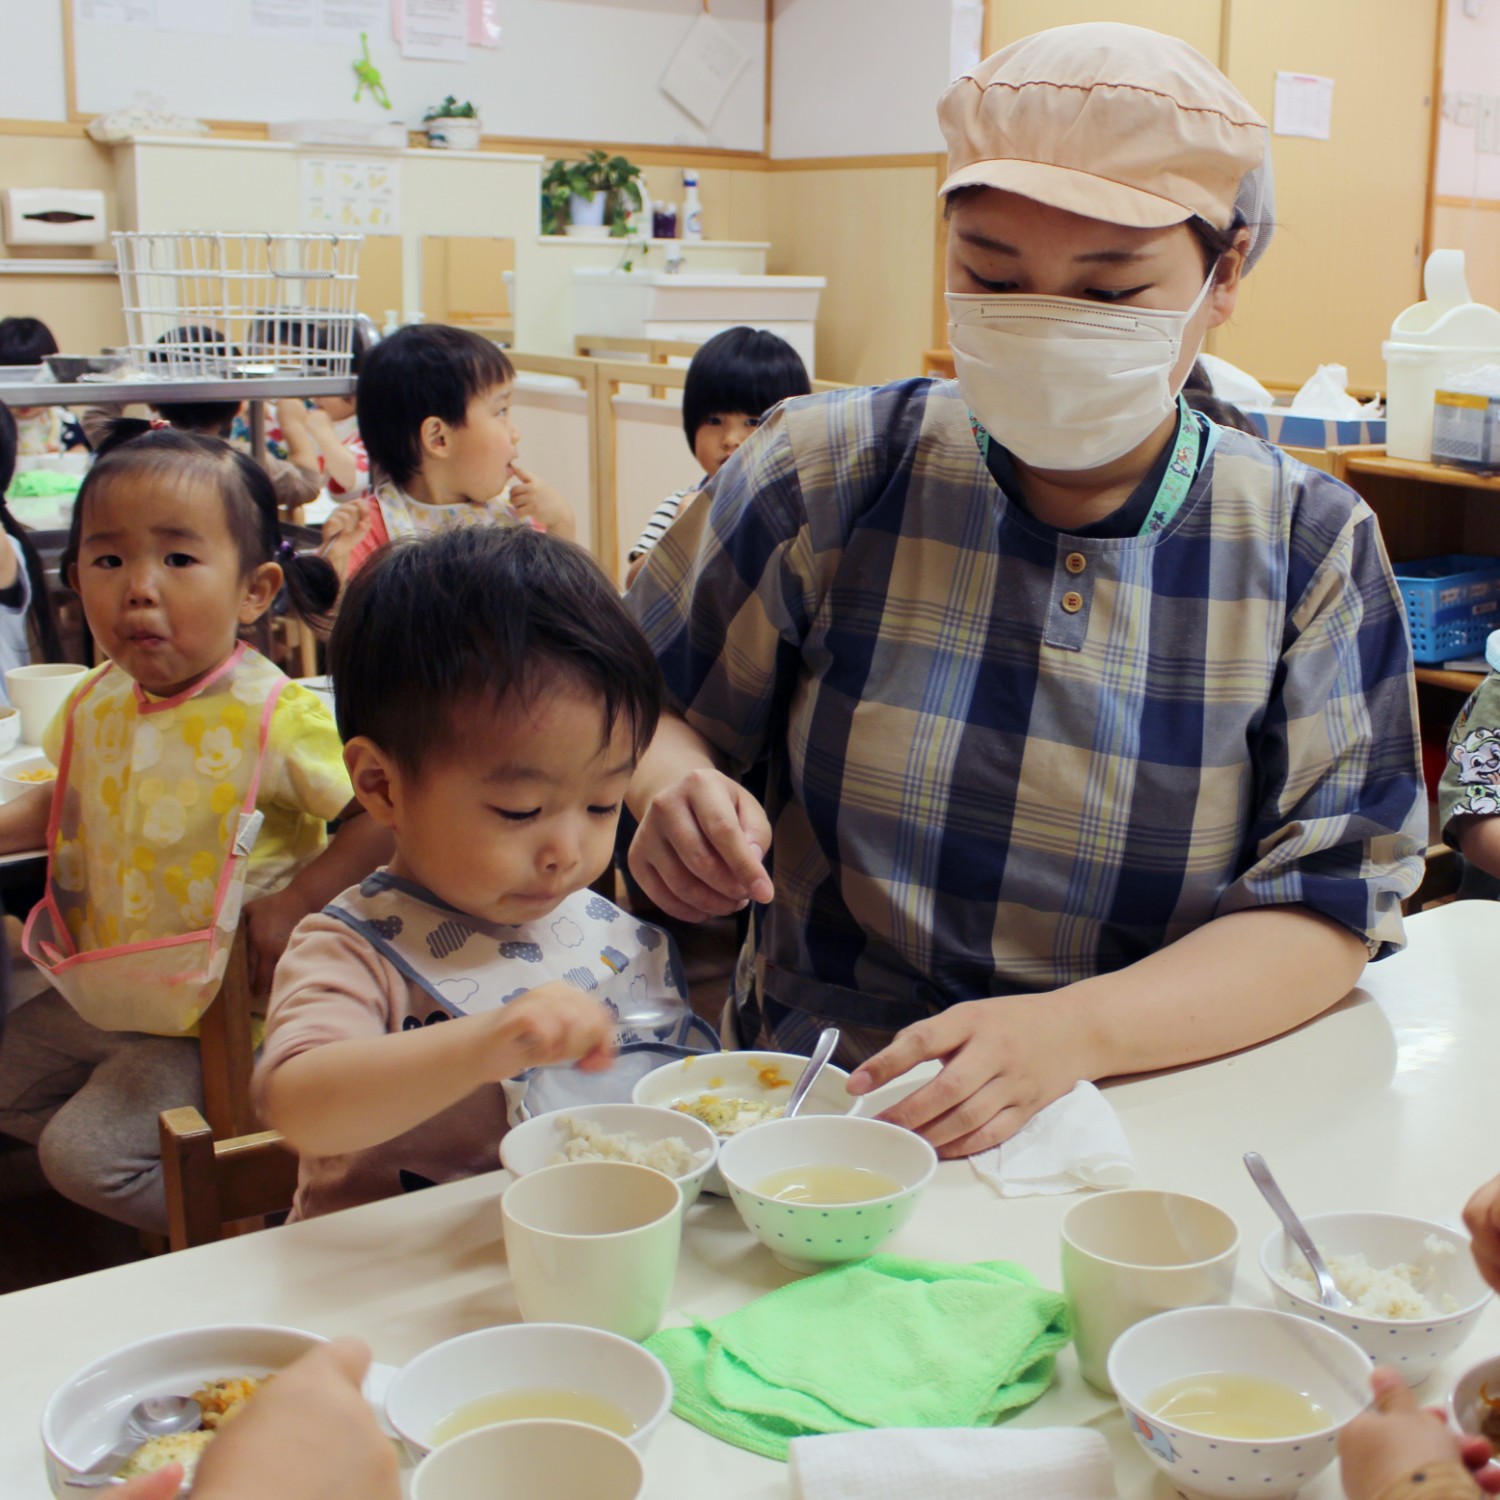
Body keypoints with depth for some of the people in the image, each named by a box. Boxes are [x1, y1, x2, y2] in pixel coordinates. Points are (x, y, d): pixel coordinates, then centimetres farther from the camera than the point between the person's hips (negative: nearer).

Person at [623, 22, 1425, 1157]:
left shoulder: (1313, 549, 1)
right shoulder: (826, 476, 0)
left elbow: (1325, 905, -4)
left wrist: (1068, 1034, -22)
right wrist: (674, 791, -15)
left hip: (1168, 1118, 0)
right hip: (810, 1098, 0)